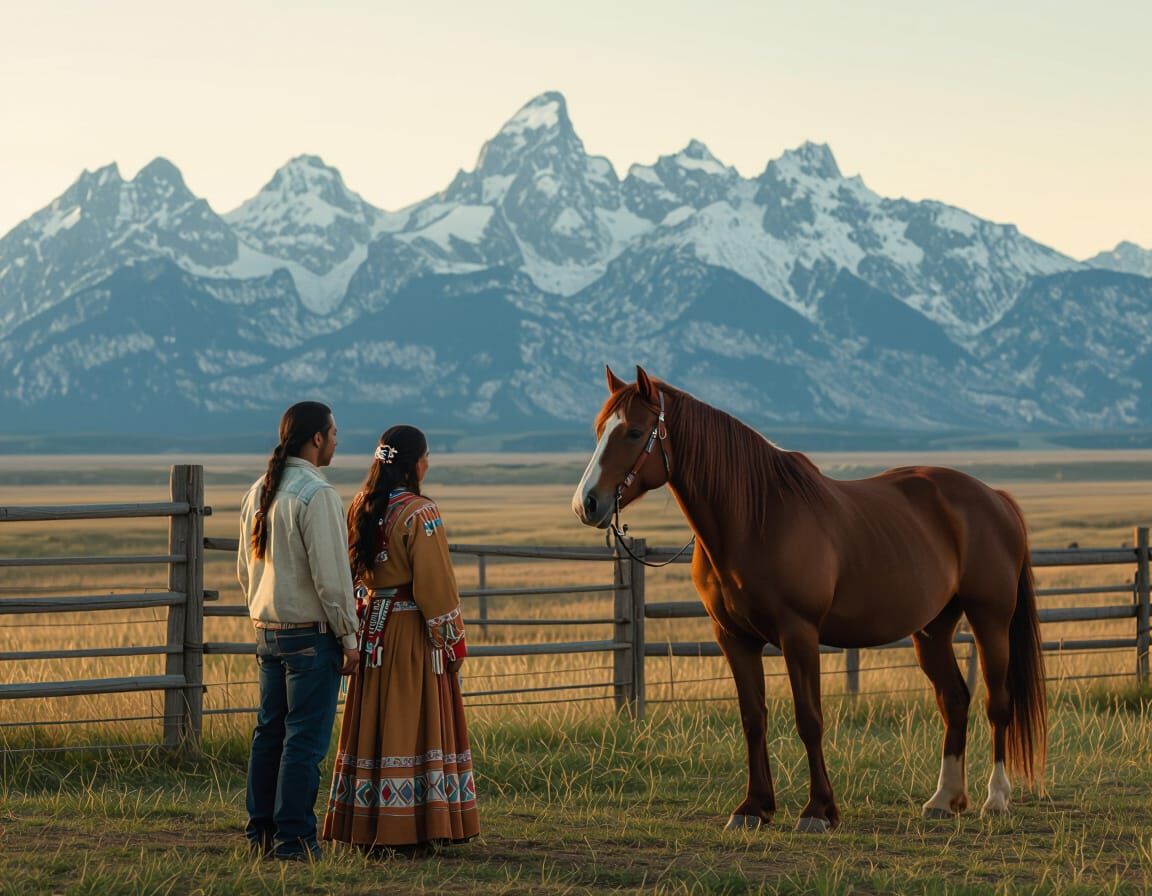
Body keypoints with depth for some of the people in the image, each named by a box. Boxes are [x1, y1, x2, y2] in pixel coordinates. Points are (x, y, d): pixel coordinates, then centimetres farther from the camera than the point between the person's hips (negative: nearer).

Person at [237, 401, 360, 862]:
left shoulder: (258, 491, 10)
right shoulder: (316, 494, -16)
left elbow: (245, 568, 17)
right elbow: (331, 575, -17)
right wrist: (349, 637, -10)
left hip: (268, 630, 8)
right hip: (310, 633, -8)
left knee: (269, 732, 13)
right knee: (305, 738, -4)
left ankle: (261, 833, 17)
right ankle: (293, 838, -4)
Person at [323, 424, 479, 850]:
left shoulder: (361, 509, 6)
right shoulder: (418, 512, -16)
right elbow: (434, 583, -16)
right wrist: (453, 639, -8)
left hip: (372, 629, 7)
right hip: (413, 629, -7)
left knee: (375, 723, 11)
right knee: (414, 727, -1)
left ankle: (367, 830, 14)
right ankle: (410, 829, 0)